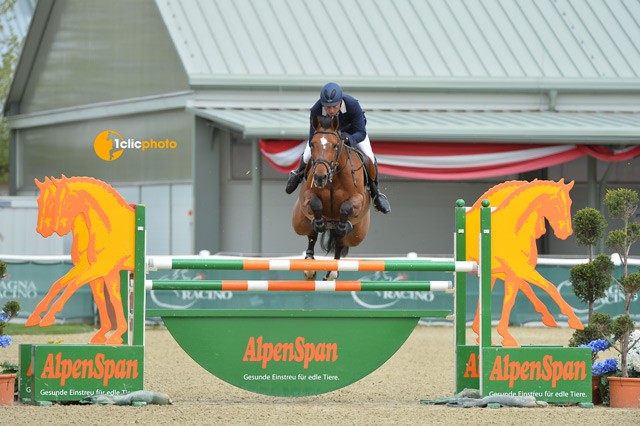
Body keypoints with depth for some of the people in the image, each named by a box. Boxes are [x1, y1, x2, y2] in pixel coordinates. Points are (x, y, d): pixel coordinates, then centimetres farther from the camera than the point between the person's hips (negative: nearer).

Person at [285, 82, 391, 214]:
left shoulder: (352, 104, -42)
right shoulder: (316, 110, -39)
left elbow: (361, 133, -36)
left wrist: (348, 138, -57)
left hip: (351, 130, -1)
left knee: (369, 158, -16)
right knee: (307, 157, -9)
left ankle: (375, 191, 12)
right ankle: (299, 174, 31)